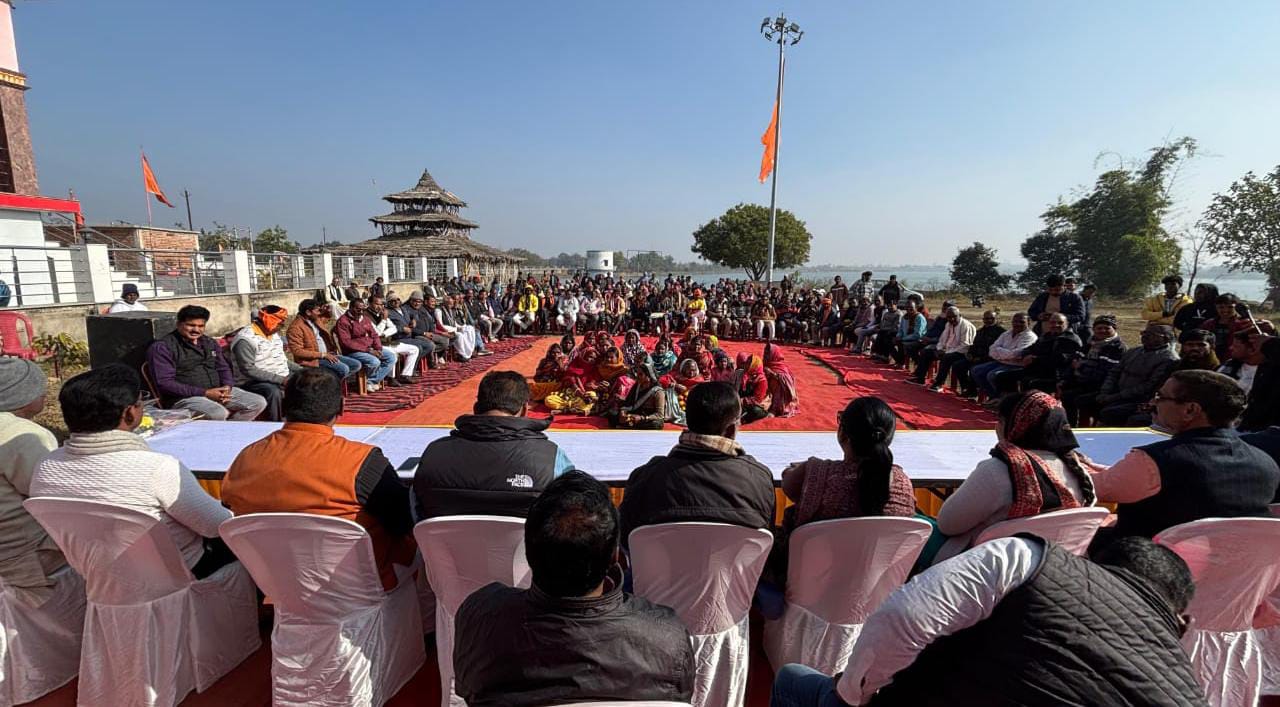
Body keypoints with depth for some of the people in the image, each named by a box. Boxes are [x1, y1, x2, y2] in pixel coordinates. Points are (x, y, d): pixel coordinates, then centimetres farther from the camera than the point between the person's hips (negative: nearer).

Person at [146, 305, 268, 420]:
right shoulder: (162, 347, -4)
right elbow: (164, 383, -13)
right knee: (219, 413, -36)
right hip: (185, 397, -7)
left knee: (259, 402, -11)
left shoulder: (210, 343, 17)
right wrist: (205, 393, -19)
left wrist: (227, 386, -4)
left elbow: (223, 368, 20)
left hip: (218, 392, 7)